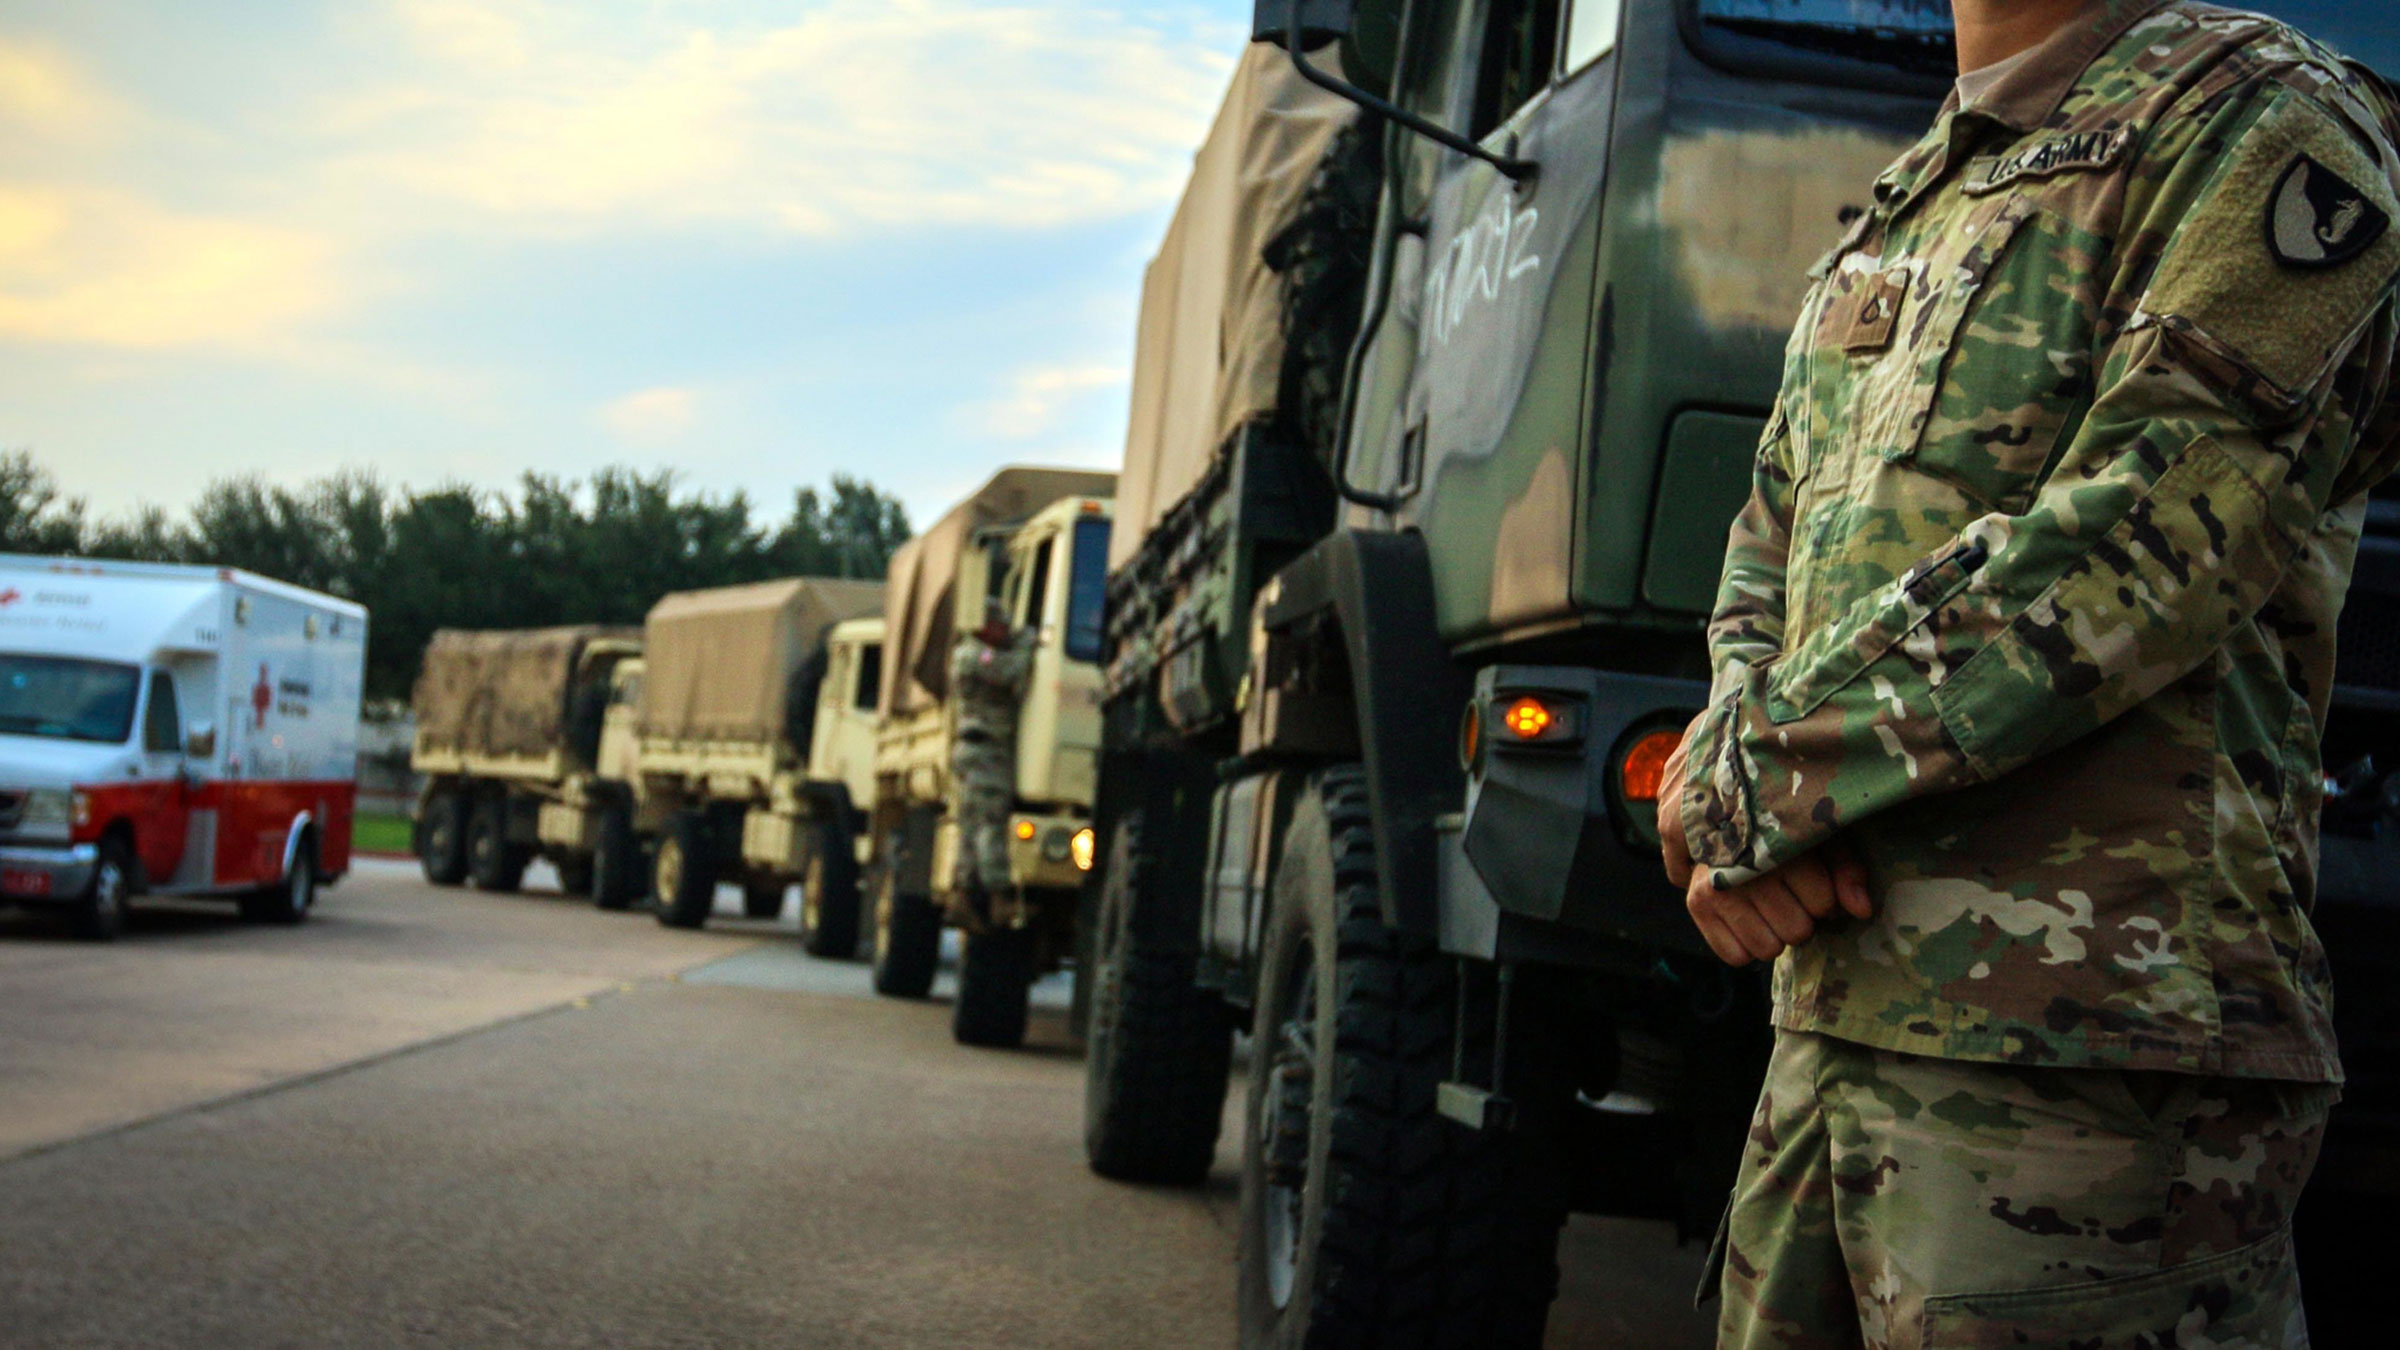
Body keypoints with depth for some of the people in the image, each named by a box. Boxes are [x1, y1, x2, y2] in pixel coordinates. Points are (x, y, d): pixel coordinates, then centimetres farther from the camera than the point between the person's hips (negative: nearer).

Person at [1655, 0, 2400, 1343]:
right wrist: (1732, 812, -3)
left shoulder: (2262, 125, -3)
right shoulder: (1895, 218, 22)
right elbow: (1766, 564, 20)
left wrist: (1749, 778, -9)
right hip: (1836, 1023, 8)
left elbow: (2132, 555, -16)